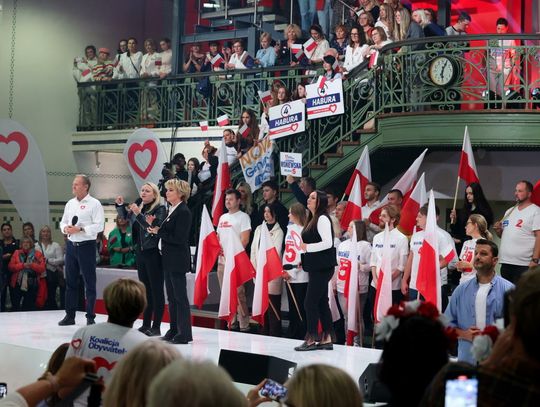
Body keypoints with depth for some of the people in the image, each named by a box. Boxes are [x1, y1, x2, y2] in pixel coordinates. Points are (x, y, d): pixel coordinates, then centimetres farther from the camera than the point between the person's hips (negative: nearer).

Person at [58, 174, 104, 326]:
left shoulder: (94, 204, -7)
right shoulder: (70, 203, 13)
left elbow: (99, 225, -15)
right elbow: (63, 221, 18)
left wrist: (79, 229, -19)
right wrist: (65, 228, -5)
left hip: (86, 245, -6)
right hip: (71, 244, 6)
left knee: (89, 282, 0)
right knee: (70, 281, 11)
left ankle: (90, 317, 6)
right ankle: (70, 315, 19)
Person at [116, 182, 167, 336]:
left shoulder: (160, 209, -9)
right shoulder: (139, 208, 10)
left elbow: (155, 229, -21)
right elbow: (124, 216, 27)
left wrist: (138, 214, -24)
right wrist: (120, 205, 9)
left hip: (153, 253, -7)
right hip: (140, 253, 7)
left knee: (156, 290, -2)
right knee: (145, 290, 12)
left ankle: (156, 327, 1)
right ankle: (146, 324, 19)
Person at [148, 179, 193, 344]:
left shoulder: (183, 212, -14)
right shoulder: (171, 210, 14)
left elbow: (179, 239, -19)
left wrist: (158, 232, -13)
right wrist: (156, 228, -1)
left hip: (177, 260, -9)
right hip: (168, 259, 9)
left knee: (180, 296, -4)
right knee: (171, 296, 13)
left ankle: (184, 333, 1)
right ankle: (174, 330, 21)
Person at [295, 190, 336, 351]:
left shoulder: (322, 219, -13)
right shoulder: (312, 220, 15)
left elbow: (328, 242, -21)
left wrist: (307, 247, -16)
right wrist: (304, 259, 12)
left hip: (323, 267, -10)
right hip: (316, 267, 10)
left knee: (310, 302, -8)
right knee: (321, 302, 11)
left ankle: (311, 339, -2)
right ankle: (326, 339, 15)